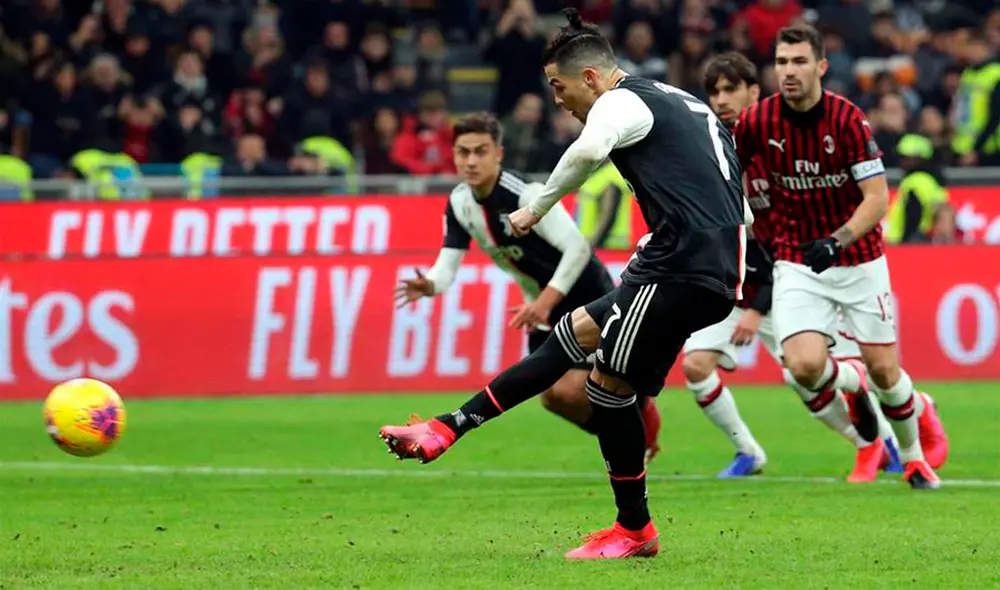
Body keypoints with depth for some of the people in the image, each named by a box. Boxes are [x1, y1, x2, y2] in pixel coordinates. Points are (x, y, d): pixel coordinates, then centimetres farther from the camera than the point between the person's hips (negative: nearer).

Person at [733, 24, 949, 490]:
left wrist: (837, 241, -31)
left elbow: (877, 198, -18)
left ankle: (913, 454, 33)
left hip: (859, 261, -1)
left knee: (883, 371, 2)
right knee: (805, 366, -19)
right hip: (798, 265, 1)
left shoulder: (848, 119, -16)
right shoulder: (756, 122, -10)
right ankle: (850, 382, 19)